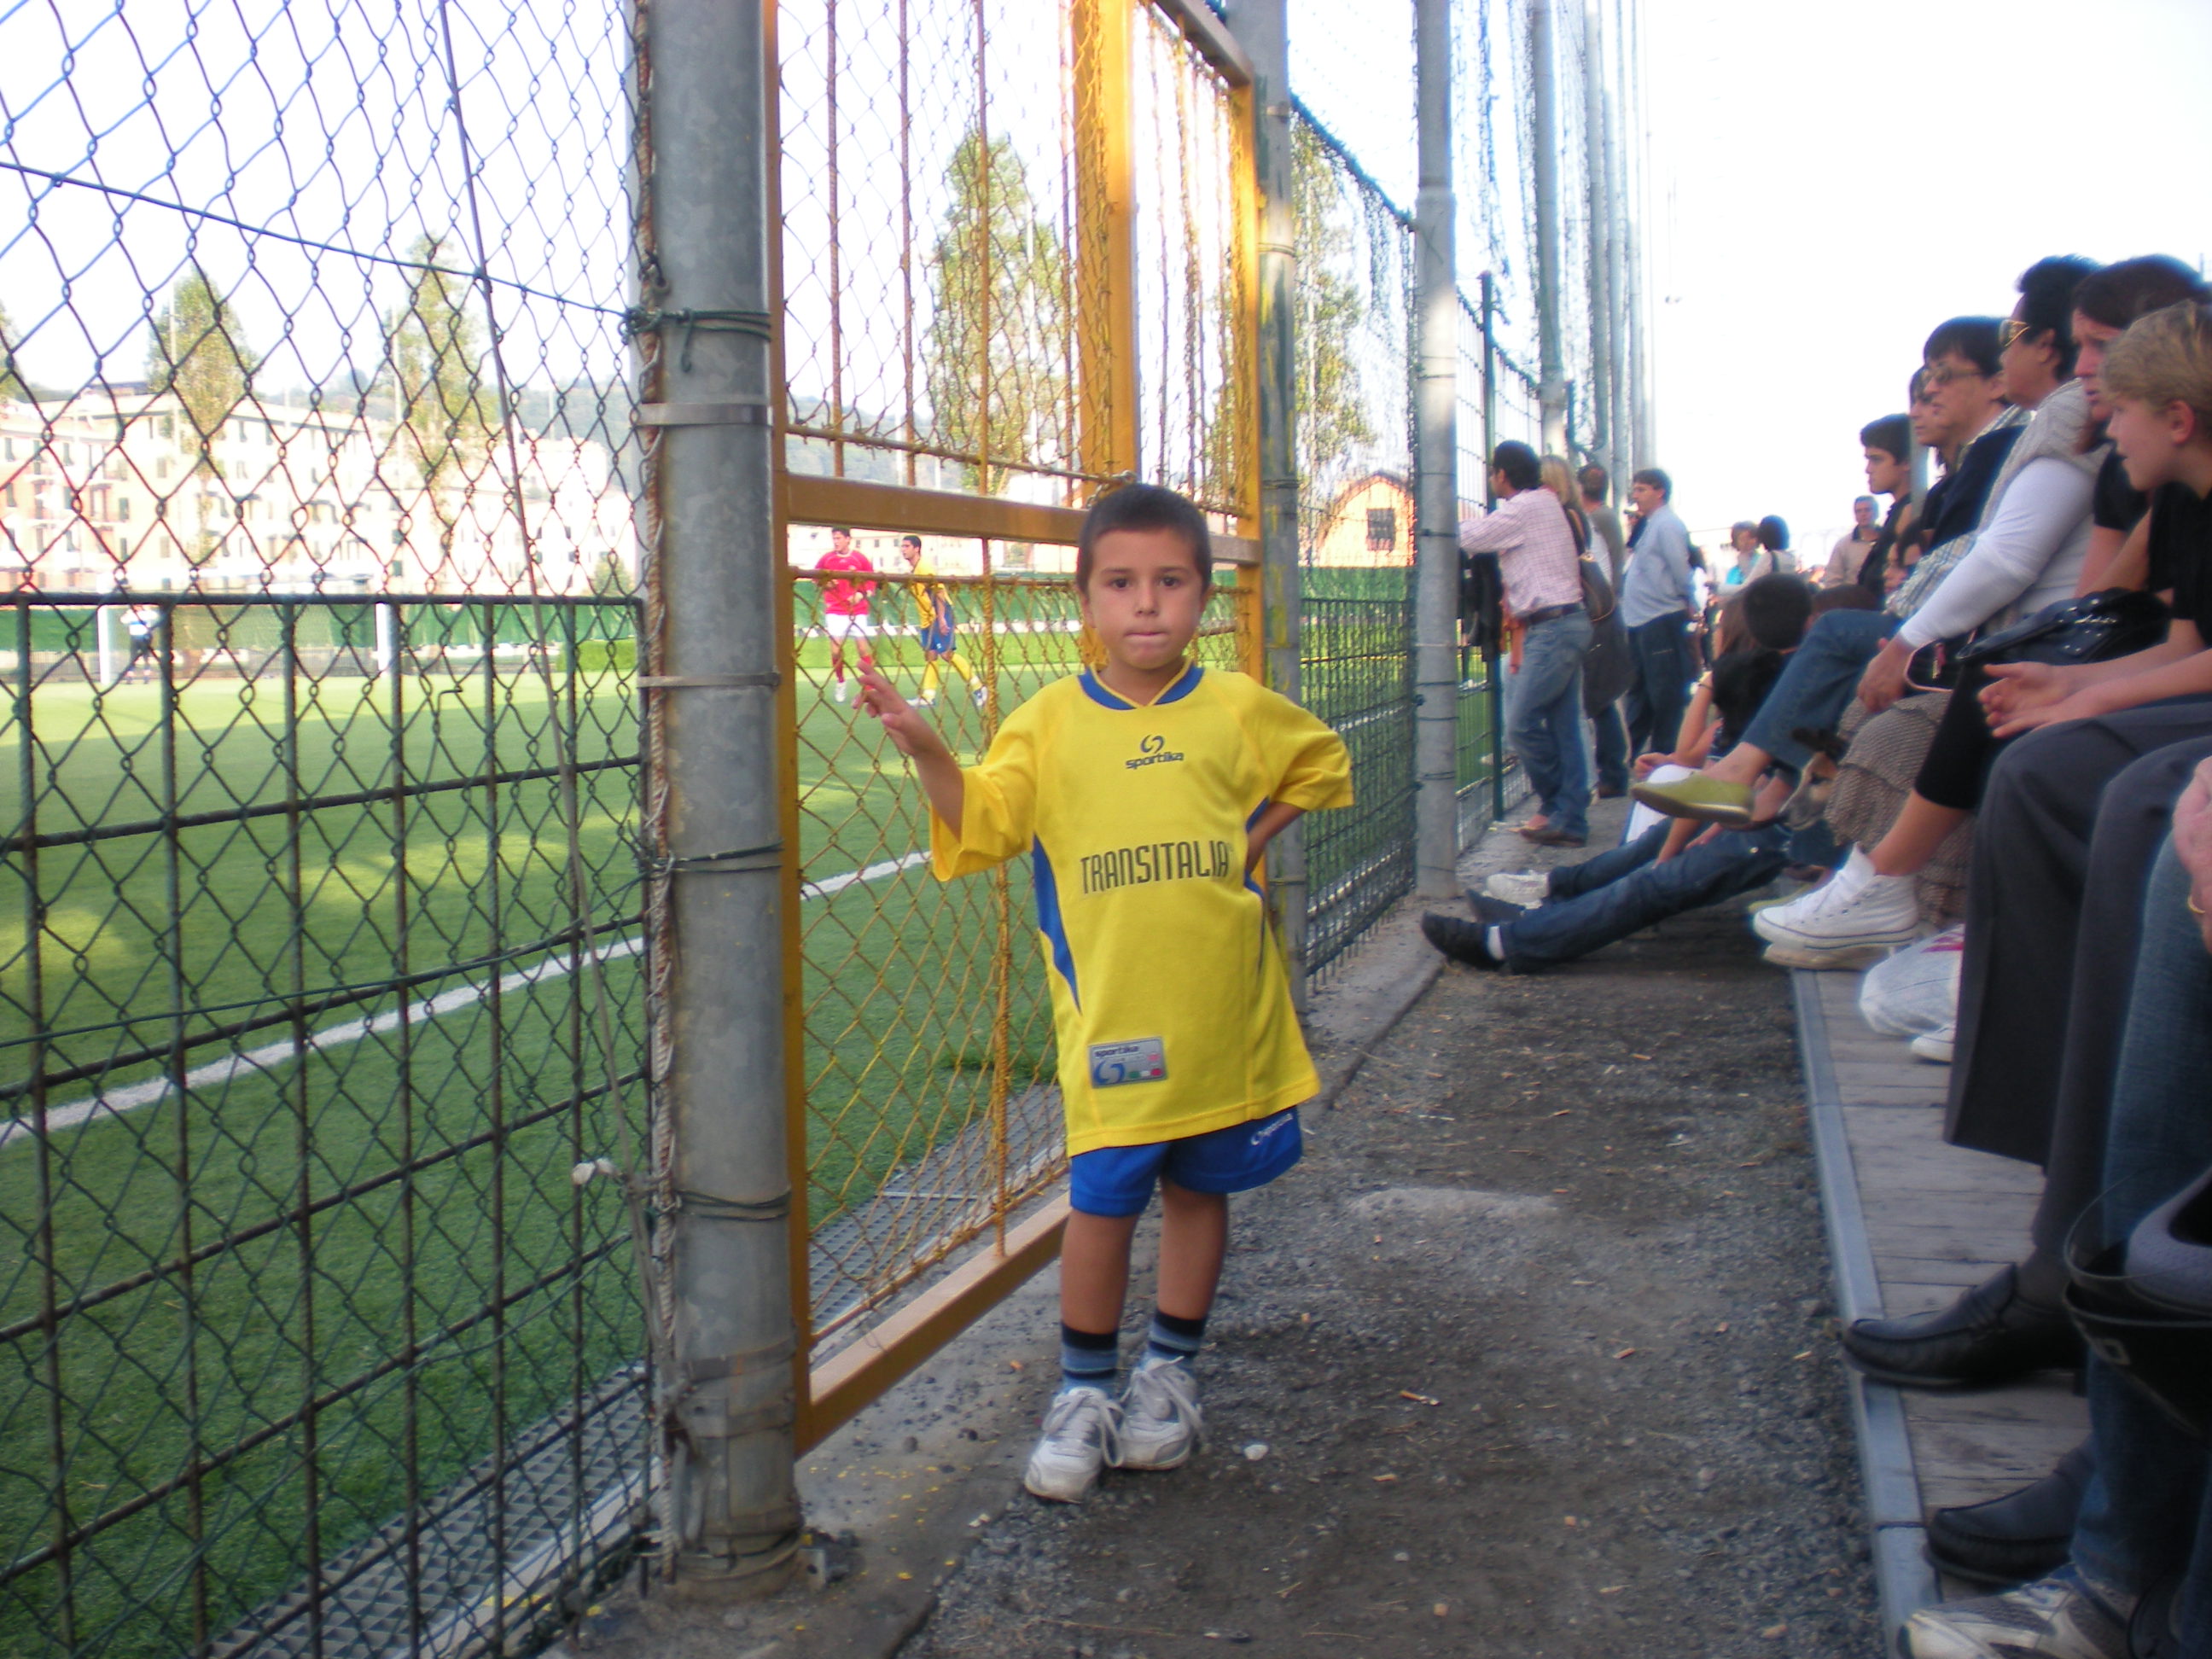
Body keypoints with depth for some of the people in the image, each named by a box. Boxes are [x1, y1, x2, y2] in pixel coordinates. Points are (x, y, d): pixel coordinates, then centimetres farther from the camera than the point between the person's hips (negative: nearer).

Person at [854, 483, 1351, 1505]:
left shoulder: (1238, 711, 1)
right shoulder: (1050, 722, -2)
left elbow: (1322, 765, 18)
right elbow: (981, 825, -10)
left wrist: (1252, 838, 6)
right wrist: (925, 751, -25)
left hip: (1223, 1011, 2)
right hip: (1111, 1015, -2)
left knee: (1199, 1189, 14)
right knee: (1101, 1199, 0)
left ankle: (1171, 1371, 31)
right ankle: (1083, 1391, 18)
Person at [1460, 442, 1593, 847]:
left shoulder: (1524, 508, -11)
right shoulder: (1548, 504, 19)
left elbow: (1471, 538, -11)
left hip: (1552, 627, -10)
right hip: (1566, 625, 10)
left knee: (1521, 724, -9)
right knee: (1563, 727, 7)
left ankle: (1556, 806, 3)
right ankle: (1570, 820, 7)